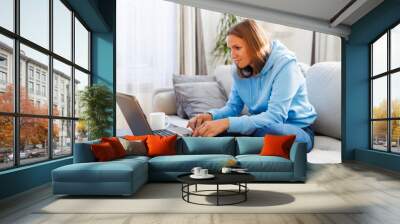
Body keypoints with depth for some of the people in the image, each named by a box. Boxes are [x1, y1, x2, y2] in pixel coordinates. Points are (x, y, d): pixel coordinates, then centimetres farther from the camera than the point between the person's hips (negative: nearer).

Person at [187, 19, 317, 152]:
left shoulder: (284, 64, -19)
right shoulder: (239, 70, 0)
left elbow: (275, 117, -28)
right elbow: (233, 107, 5)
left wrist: (227, 123, -38)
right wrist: (211, 115, -18)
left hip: (298, 131, -4)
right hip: (259, 127, 5)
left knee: (264, 130, -39)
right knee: (213, 130, -18)